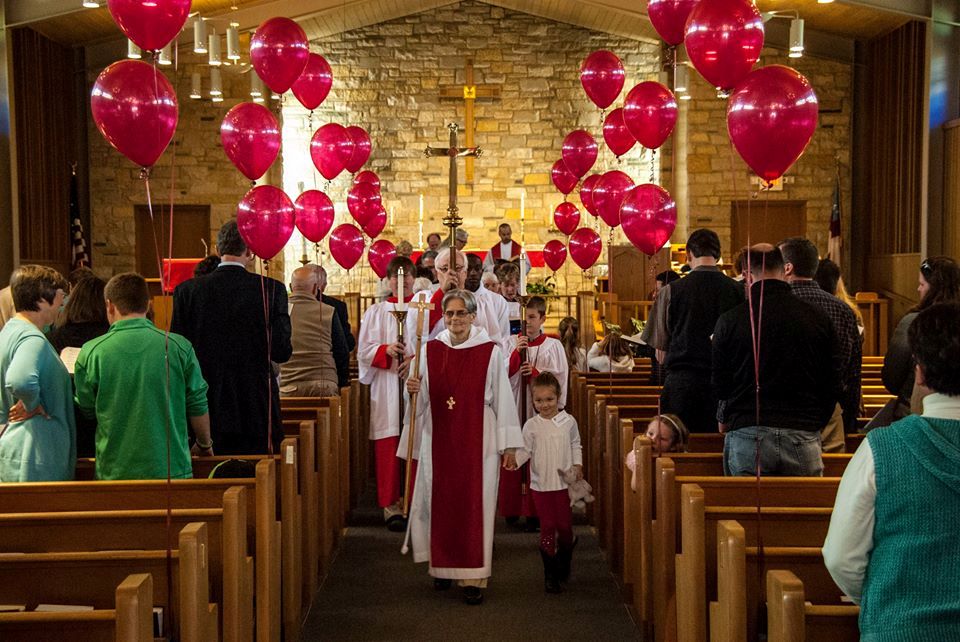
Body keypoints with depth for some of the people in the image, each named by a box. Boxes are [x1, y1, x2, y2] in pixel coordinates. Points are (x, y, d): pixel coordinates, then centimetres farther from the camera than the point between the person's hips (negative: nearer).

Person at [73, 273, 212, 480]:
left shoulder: (91, 352, -7)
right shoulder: (179, 346, -6)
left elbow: (86, 410, 4)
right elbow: (198, 406, 1)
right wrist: (205, 445, 18)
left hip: (115, 472, 0)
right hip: (173, 470, 0)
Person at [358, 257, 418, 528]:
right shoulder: (375, 312, 11)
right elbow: (364, 351, 5)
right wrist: (387, 351, -13)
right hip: (386, 387, 0)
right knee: (388, 445, -4)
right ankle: (391, 503, -1)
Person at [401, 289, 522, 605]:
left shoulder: (490, 352, -4)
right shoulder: (430, 350, 5)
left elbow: (502, 399, -3)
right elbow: (422, 402, 9)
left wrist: (509, 445, -5)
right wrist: (414, 390, -14)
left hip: (477, 441, -3)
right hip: (439, 441, 3)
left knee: (474, 505, -1)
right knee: (440, 503, 7)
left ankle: (474, 576, 6)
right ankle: (443, 565, 25)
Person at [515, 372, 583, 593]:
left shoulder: (568, 421, 0)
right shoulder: (531, 425, -4)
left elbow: (575, 446, 12)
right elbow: (525, 450, -3)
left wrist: (577, 466, 1)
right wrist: (513, 460, -21)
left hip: (564, 482, 1)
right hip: (541, 484, -1)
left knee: (564, 525, 4)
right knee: (547, 526, 2)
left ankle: (564, 562, 31)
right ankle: (550, 574, 11)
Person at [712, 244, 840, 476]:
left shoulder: (729, 320, -2)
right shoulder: (818, 318, 3)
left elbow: (720, 385, 4)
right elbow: (832, 385, 9)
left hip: (746, 436, -1)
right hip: (803, 438, 1)